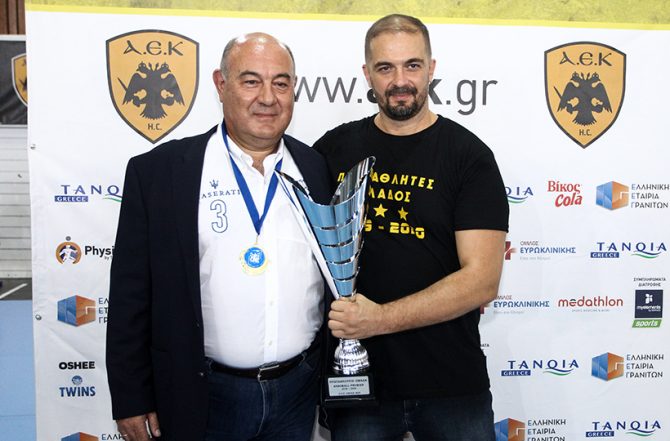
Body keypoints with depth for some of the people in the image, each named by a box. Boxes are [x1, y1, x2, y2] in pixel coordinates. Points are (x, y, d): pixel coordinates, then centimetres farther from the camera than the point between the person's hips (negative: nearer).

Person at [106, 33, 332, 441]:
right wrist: (130, 400, -3)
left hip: (301, 391, 3)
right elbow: (131, 295, -5)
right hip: (202, 397, -2)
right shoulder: (157, 171, -8)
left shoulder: (319, 170, 0)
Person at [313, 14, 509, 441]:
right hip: (354, 374, 2)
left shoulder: (469, 155, -6)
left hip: (451, 384, -1)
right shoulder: (333, 149, 2)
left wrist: (381, 319, -19)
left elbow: (481, 280, -12)